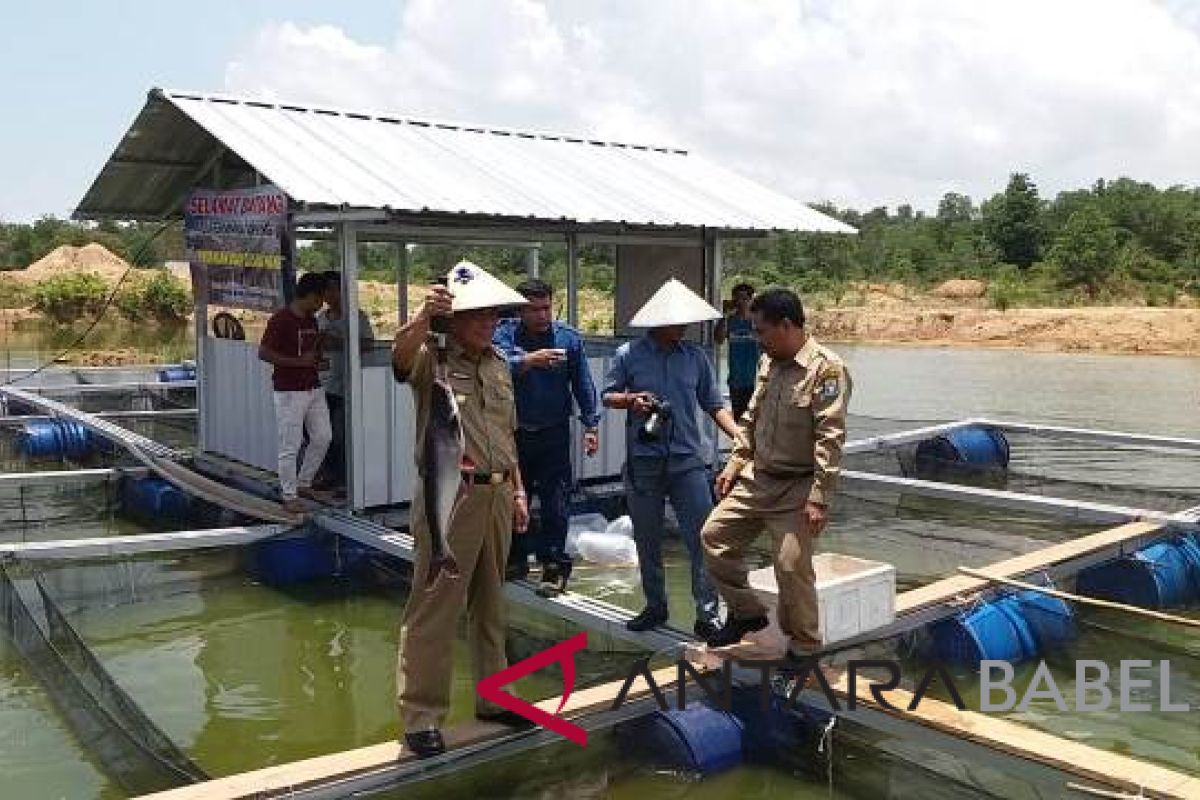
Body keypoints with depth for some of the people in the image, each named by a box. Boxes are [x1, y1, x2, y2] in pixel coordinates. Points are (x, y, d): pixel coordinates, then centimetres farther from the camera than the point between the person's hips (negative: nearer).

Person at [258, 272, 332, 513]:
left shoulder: (311, 320, 13)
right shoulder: (280, 319, -13)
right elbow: (263, 353, -17)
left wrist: (318, 357, 6)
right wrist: (299, 361, -21)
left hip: (313, 388, 8)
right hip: (289, 391, -8)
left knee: (322, 437, 10)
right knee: (290, 446, -3)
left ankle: (303, 482, 26)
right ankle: (289, 495, 8)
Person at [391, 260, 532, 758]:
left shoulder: (499, 365, 13)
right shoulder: (432, 358, -7)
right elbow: (401, 355, -32)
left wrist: (518, 492, 18)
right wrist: (423, 316, -50)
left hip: (497, 495, 7)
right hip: (449, 496, -7)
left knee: (490, 603, 17)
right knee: (435, 609, -1)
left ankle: (493, 697, 31)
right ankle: (420, 716, 10)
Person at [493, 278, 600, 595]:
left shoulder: (569, 337, 0)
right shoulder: (506, 334, -4)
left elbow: (583, 385, 3)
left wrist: (591, 426, 0)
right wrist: (530, 360, -39)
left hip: (554, 435, -1)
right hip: (514, 432, 1)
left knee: (555, 503, -3)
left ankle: (554, 566, 7)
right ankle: (516, 559, 28)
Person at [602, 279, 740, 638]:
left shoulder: (695, 356, 4)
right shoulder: (628, 355, -1)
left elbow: (713, 405, 7)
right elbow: (607, 396, 7)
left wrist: (740, 434, -7)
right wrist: (629, 400, -15)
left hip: (687, 460, 0)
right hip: (643, 461, 0)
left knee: (702, 537, -5)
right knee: (647, 540, 12)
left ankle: (707, 612, 4)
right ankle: (655, 606, 29)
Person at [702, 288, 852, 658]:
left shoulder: (826, 368, -18)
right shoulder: (768, 362, 7)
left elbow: (830, 439, -22)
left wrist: (819, 499, -25)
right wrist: (734, 465, 14)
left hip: (797, 488, -8)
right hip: (757, 478, 8)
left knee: (792, 568, -7)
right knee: (714, 535, 9)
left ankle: (804, 649, 15)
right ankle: (746, 613, 25)